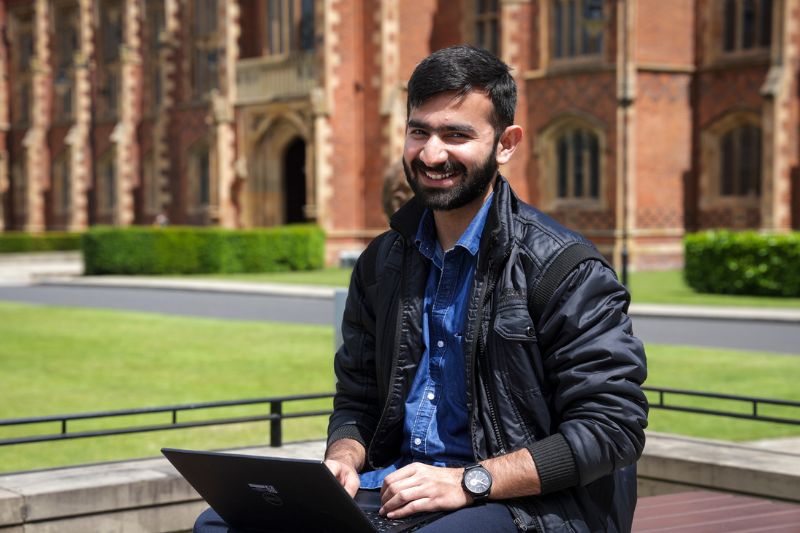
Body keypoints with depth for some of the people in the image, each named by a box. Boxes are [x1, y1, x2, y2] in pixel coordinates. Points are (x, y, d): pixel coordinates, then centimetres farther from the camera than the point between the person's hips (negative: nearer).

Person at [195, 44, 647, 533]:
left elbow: (613, 425, -12)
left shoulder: (567, 270, -7)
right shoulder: (382, 263, 14)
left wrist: (469, 481, -17)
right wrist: (343, 461, -2)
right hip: (396, 490, 6)